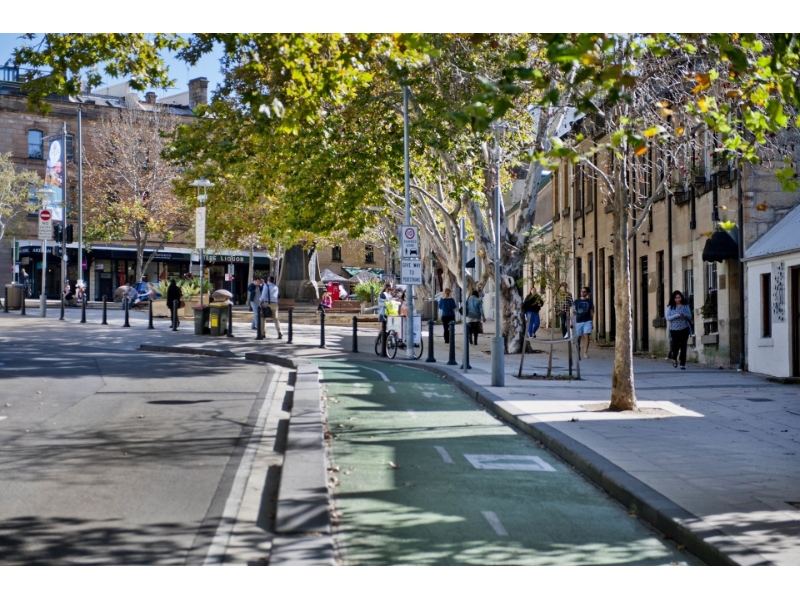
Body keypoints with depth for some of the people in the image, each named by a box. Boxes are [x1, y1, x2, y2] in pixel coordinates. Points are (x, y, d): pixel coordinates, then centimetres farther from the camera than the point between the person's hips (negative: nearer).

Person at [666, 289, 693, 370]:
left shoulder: (685, 307, 7)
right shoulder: (670, 307, 3)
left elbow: (690, 316, 6)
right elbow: (667, 318, -4)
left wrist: (685, 315, -16)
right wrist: (676, 315, -20)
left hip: (684, 330, 1)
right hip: (674, 330, -1)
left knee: (683, 347, -1)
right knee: (675, 346, -8)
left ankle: (683, 364, 5)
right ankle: (674, 359, 23)